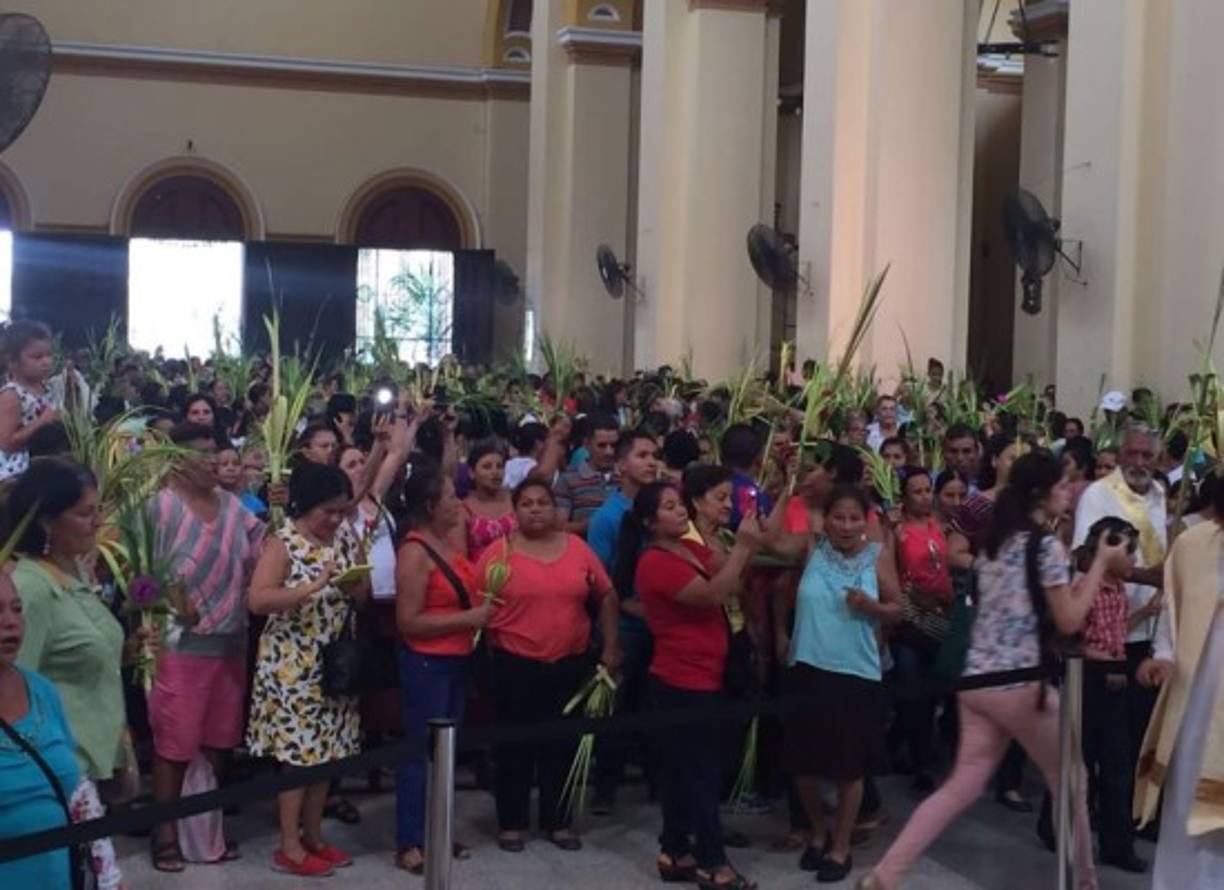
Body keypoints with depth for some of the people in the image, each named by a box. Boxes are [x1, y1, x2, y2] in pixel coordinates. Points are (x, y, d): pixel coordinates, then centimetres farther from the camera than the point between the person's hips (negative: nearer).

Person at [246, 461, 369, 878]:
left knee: (327, 750, 11)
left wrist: (354, 588, -10)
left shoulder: (347, 539, 7)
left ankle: (313, 836, 24)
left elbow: (366, 593, 13)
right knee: (297, 751, -3)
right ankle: (289, 847, 7)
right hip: (292, 665, -6)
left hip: (335, 663, 6)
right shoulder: (283, 544, -13)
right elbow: (258, 600, -24)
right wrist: (315, 587, -29)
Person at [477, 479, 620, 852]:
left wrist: (610, 646, 6)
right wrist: (489, 646, -11)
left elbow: (606, 597, 9)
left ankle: (558, 821, 23)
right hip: (515, 665, -3)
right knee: (516, 745, 5)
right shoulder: (499, 551, -6)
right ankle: (511, 823, 17)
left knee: (562, 744, 11)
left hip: (570, 664, 3)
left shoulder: (577, 548, 3)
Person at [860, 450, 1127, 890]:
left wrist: (1082, 573, 21)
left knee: (963, 786, 7)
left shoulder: (994, 541, 14)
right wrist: (1100, 563, -3)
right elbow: (1068, 620, -10)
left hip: (977, 680, 7)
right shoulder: (1046, 544, -10)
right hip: (1021, 683, -7)